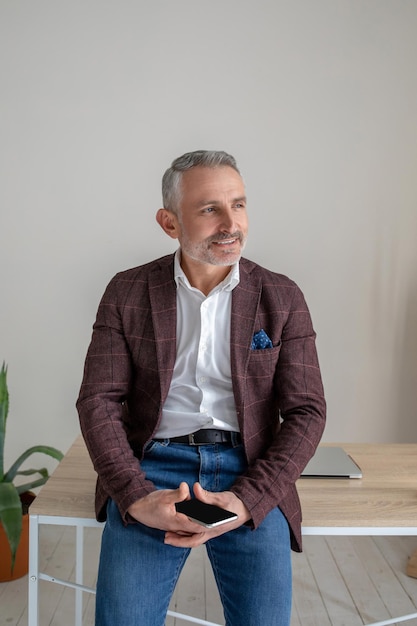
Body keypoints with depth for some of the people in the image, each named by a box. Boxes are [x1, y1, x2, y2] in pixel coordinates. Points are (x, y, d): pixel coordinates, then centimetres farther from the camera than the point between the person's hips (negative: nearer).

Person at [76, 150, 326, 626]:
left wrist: (248, 500, -15)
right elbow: (97, 401, -1)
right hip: (152, 465, 0)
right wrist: (136, 496, -17)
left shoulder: (282, 298, 4)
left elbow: (306, 412, 0)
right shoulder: (127, 293, 4)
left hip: (249, 471, 1)